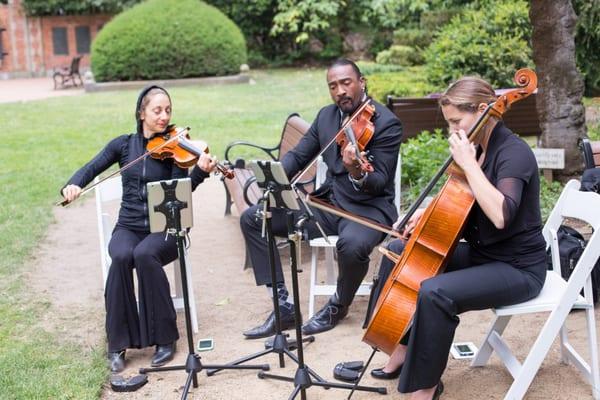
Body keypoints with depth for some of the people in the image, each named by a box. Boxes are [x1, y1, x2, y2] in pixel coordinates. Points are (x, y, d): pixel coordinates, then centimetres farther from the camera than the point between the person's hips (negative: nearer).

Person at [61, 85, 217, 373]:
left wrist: (201, 172, -32)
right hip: (128, 227, 2)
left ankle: (164, 338, -20)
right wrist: (73, 185, -15)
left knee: (145, 254, -35)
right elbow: (91, 169, 6)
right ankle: (118, 343, -18)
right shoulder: (124, 144, 8)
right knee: (122, 257, -32)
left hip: (164, 227, -2)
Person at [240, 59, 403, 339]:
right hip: (328, 202, 6)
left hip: (370, 207, -6)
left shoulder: (386, 123, -12)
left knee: (352, 244, -41)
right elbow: (298, 155, 11)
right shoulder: (326, 115, 8)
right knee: (252, 218, -5)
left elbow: (381, 182, -18)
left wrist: (357, 173, -42)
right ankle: (283, 305, -4)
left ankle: (338, 306, -6)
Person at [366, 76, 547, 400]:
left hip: (517, 269, -10)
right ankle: (403, 349, 15)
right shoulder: (478, 148, 5)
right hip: (480, 252, 10)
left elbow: (500, 215, -37)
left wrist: (468, 164, -30)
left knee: (434, 293, -31)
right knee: (399, 250, 10)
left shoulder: (514, 153, -21)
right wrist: (430, 213, 0)